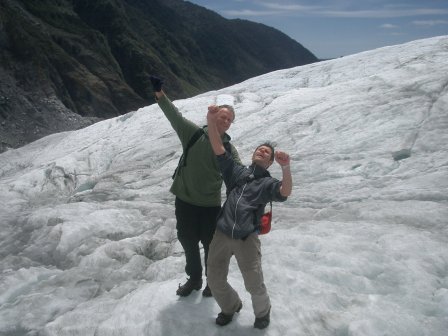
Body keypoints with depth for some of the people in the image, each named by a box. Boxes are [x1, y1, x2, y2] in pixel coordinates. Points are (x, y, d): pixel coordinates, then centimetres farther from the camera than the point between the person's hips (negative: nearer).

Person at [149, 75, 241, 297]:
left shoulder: (229, 149, -4)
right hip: (185, 200, 1)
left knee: (210, 245, 11)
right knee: (188, 242, 18)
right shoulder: (194, 133, -5)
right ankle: (194, 279, 40)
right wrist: (160, 94, -24)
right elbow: (175, 116, -13)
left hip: (210, 205, -1)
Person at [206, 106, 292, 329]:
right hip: (221, 234, 3)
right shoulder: (237, 172, 14)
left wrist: (286, 167, -35)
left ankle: (262, 311, 34)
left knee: (254, 284, 0)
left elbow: (285, 192, -16)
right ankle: (230, 306, 39)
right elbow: (219, 150, 2)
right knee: (215, 280, 8)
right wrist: (212, 122, -11)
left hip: (246, 238, -2)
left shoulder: (267, 183, 6)